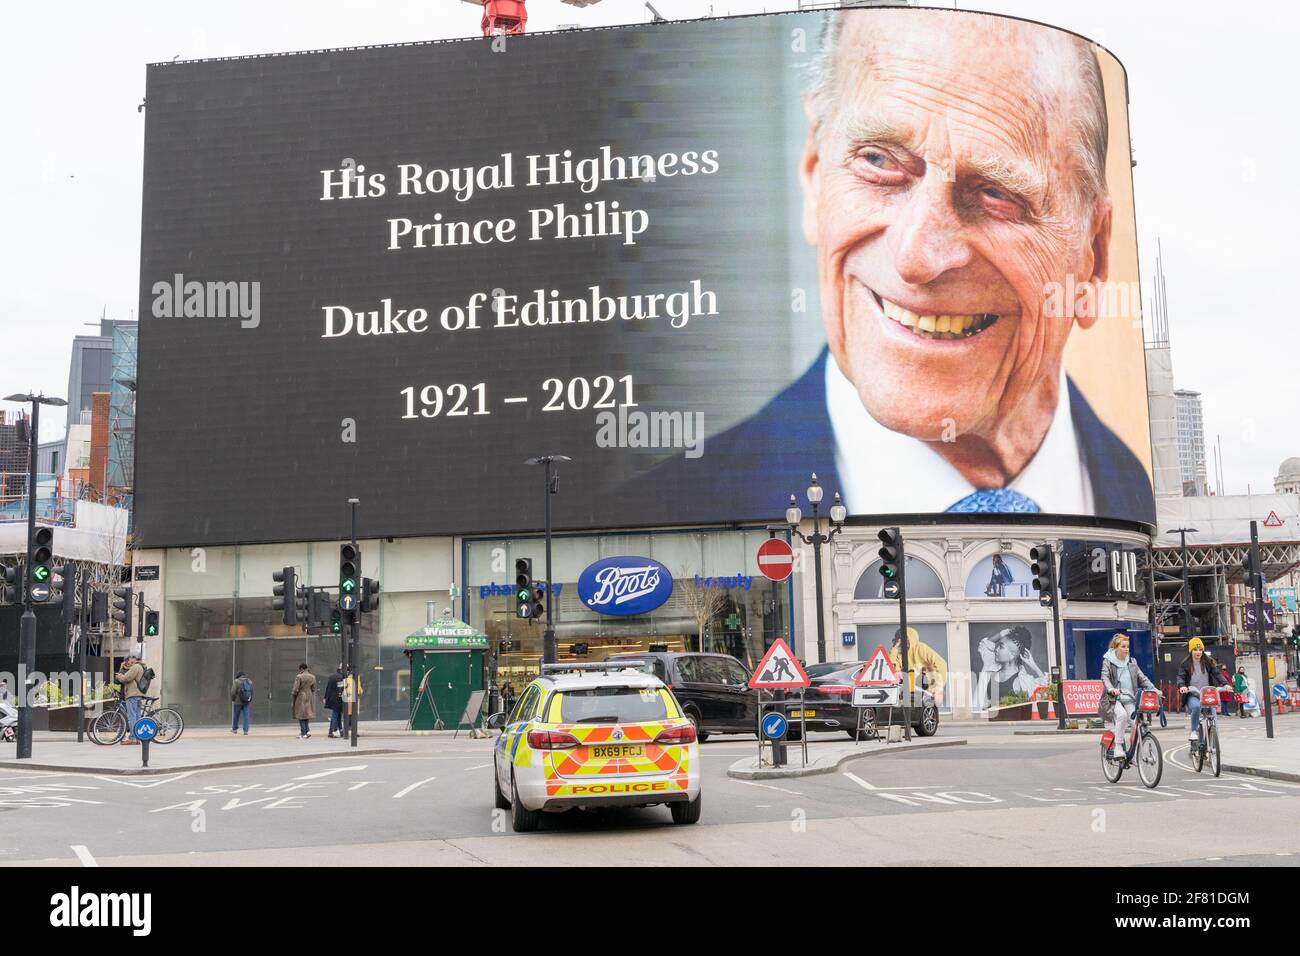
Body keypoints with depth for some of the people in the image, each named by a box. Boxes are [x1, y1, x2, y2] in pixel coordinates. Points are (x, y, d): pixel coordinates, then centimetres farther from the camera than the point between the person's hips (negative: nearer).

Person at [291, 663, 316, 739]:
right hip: (309, 698, 6)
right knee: (307, 714, 16)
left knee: (301, 716, 1)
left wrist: (292, 699, -3)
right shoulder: (312, 677, 5)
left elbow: (295, 690, -12)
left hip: (300, 698, -6)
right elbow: (313, 689, 10)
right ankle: (307, 730, 4)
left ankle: (303, 734, 0)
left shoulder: (299, 677, -13)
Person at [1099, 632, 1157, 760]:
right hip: (1114, 699, -4)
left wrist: (1153, 689, -7)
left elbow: (1142, 678, 10)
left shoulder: (1132, 662, 16)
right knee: (1122, 715, -33)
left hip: (1130, 699, 4)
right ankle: (1118, 747, -25)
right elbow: (1105, 677, -13)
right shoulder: (1108, 662, 3)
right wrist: (1111, 689, -34)